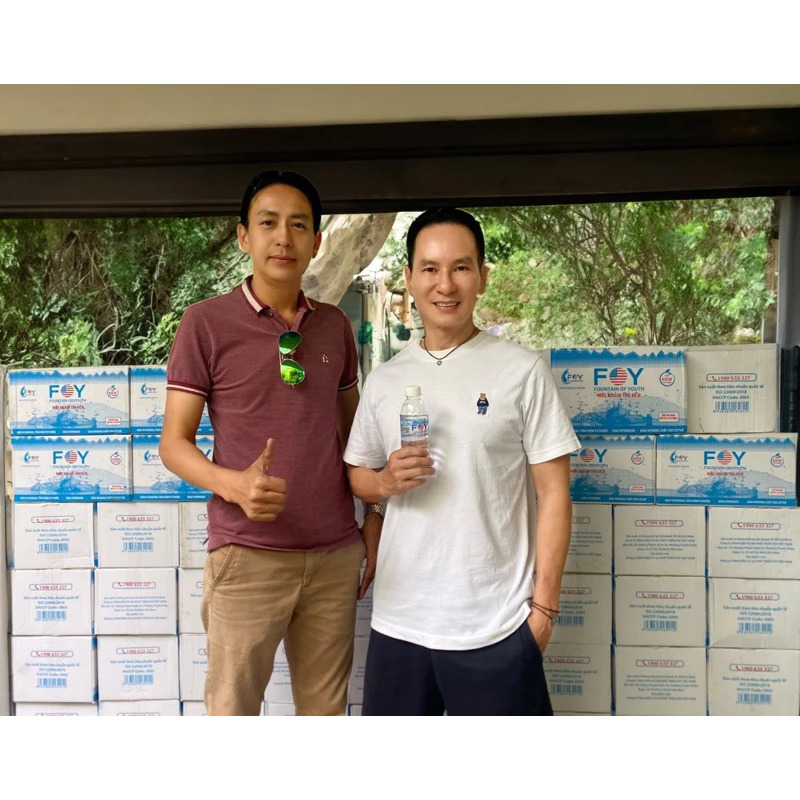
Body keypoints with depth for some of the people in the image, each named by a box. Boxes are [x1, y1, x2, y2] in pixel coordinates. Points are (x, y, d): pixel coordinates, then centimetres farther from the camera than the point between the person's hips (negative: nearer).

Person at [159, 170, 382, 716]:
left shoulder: (335, 326, 9)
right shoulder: (207, 323, -4)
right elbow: (174, 443, -4)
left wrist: (373, 520, 10)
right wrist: (235, 484, -23)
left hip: (336, 554, 4)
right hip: (247, 555, -4)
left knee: (326, 711, 14)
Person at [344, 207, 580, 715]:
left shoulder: (523, 371, -6)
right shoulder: (384, 381, 5)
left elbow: (554, 494, -5)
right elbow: (357, 476, 13)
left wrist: (544, 604, -7)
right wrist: (387, 482, -8)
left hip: (496, 625, -4)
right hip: (399, 620, 4)